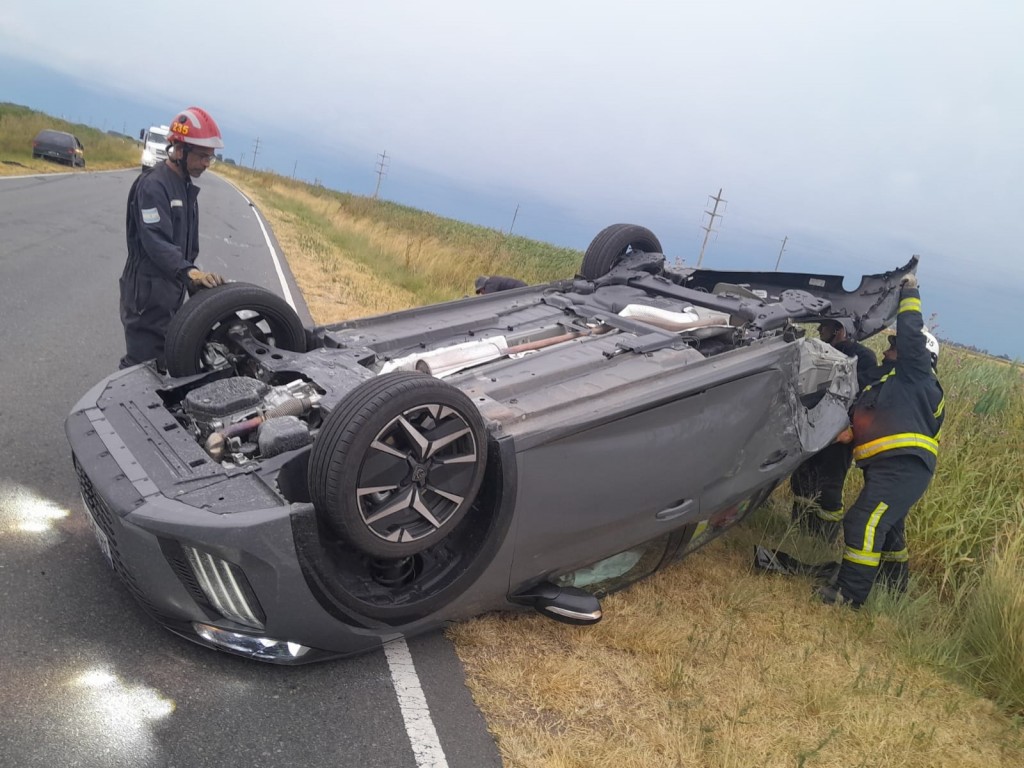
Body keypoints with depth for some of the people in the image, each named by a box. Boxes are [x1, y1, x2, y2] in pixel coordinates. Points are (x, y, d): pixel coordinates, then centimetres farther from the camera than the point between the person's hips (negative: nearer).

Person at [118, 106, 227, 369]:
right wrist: (191, 273, -44)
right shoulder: (153, 185, -17)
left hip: (172, 295, 9)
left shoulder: (186, 188, 14)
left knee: (164, 364, 15)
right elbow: (156, 243, -30)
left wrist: (193, 283, 20)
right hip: (148, 296, -9)